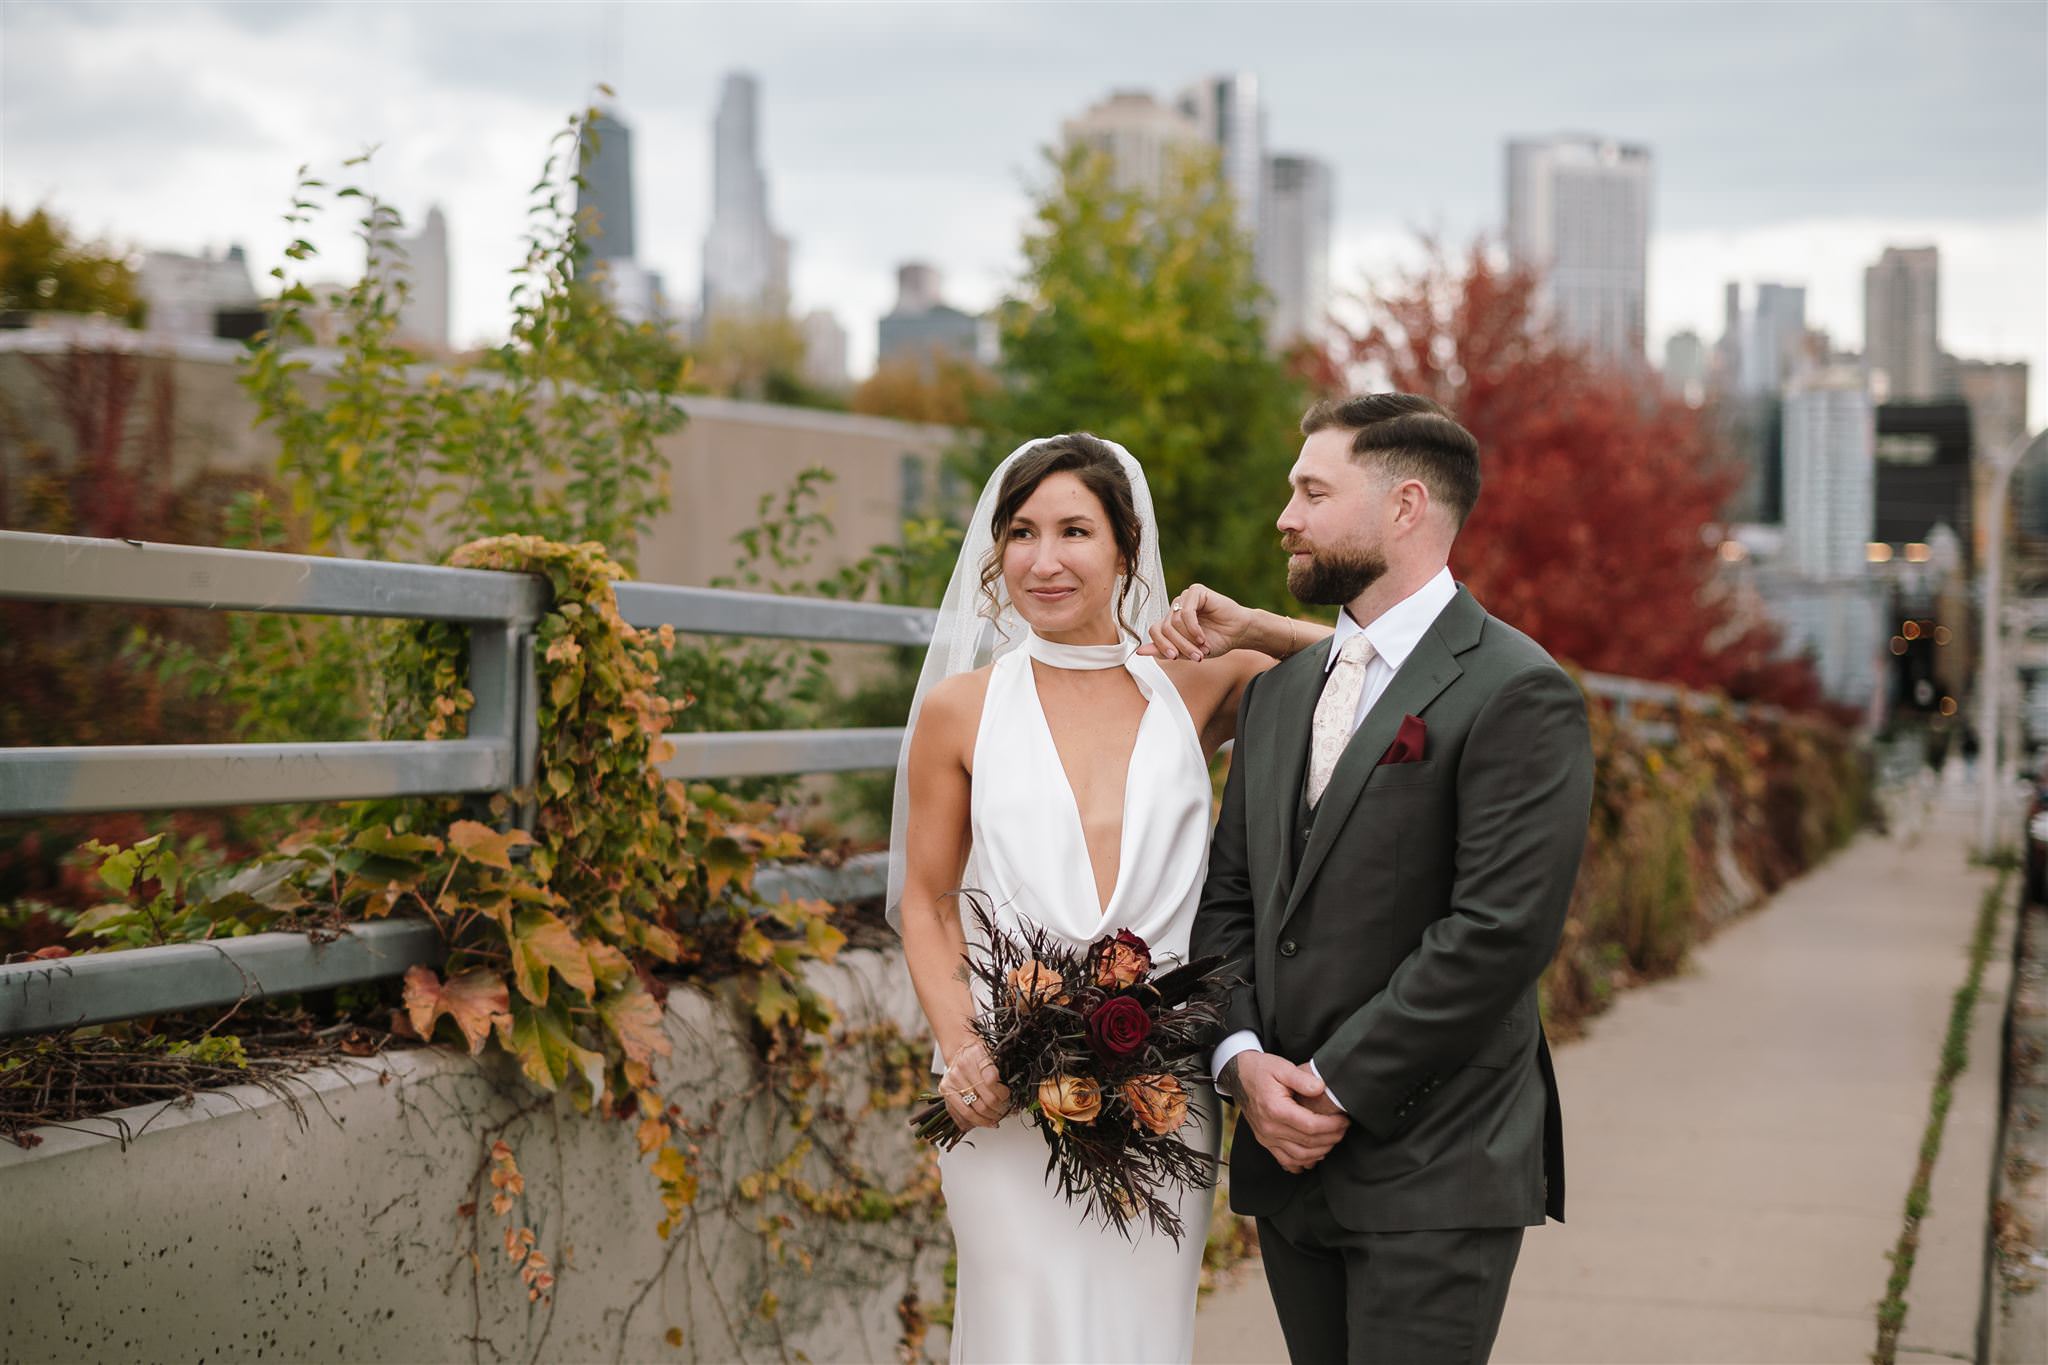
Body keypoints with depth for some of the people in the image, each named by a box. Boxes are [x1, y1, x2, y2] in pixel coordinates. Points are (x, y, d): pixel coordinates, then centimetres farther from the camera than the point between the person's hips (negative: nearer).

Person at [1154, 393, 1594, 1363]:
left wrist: (1337, 1088, -15)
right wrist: (1243, 1059, -4)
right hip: (1287, 1155, 7)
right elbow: (1229, 897, 13)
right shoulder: (1279, 691, 15)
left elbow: (1498, 931, -18)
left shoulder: (1515, 693, -10)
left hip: (1433, 1174, -7)